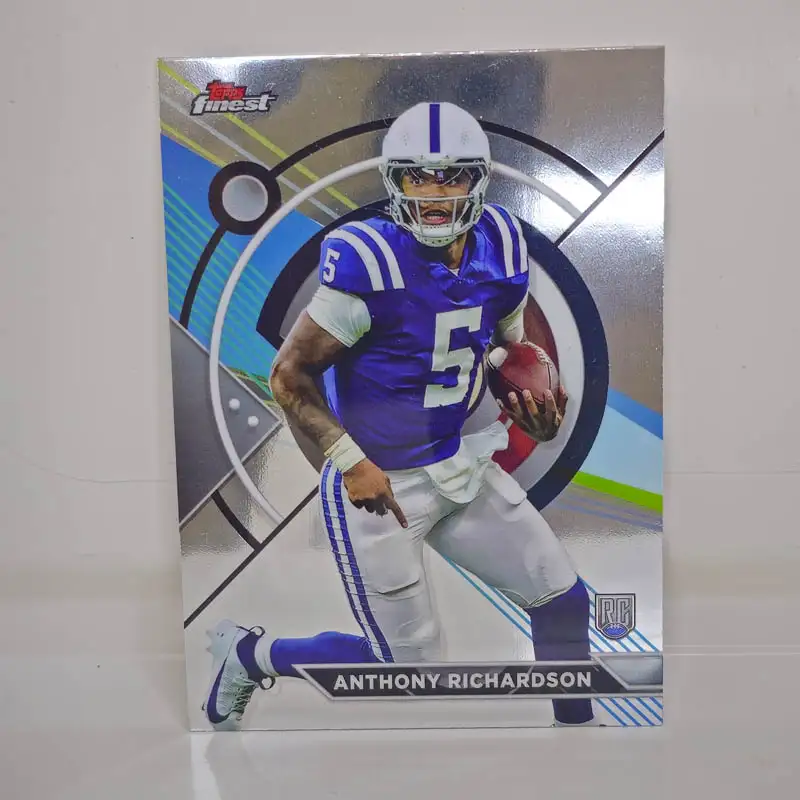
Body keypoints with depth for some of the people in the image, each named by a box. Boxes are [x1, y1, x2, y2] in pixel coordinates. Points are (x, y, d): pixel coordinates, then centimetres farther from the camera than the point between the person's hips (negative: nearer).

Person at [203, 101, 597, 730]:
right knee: (411, 663, 5)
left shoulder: (501, 247, -1)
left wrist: (536, 408, -6)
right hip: (377, 485, -6)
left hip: (462, 468, 7)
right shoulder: (369, 262, -21)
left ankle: (578, 719, 43)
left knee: (564, 600, 11)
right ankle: (249, 654, 28)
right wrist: (352, 462, -23)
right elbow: (290, 375, -15)